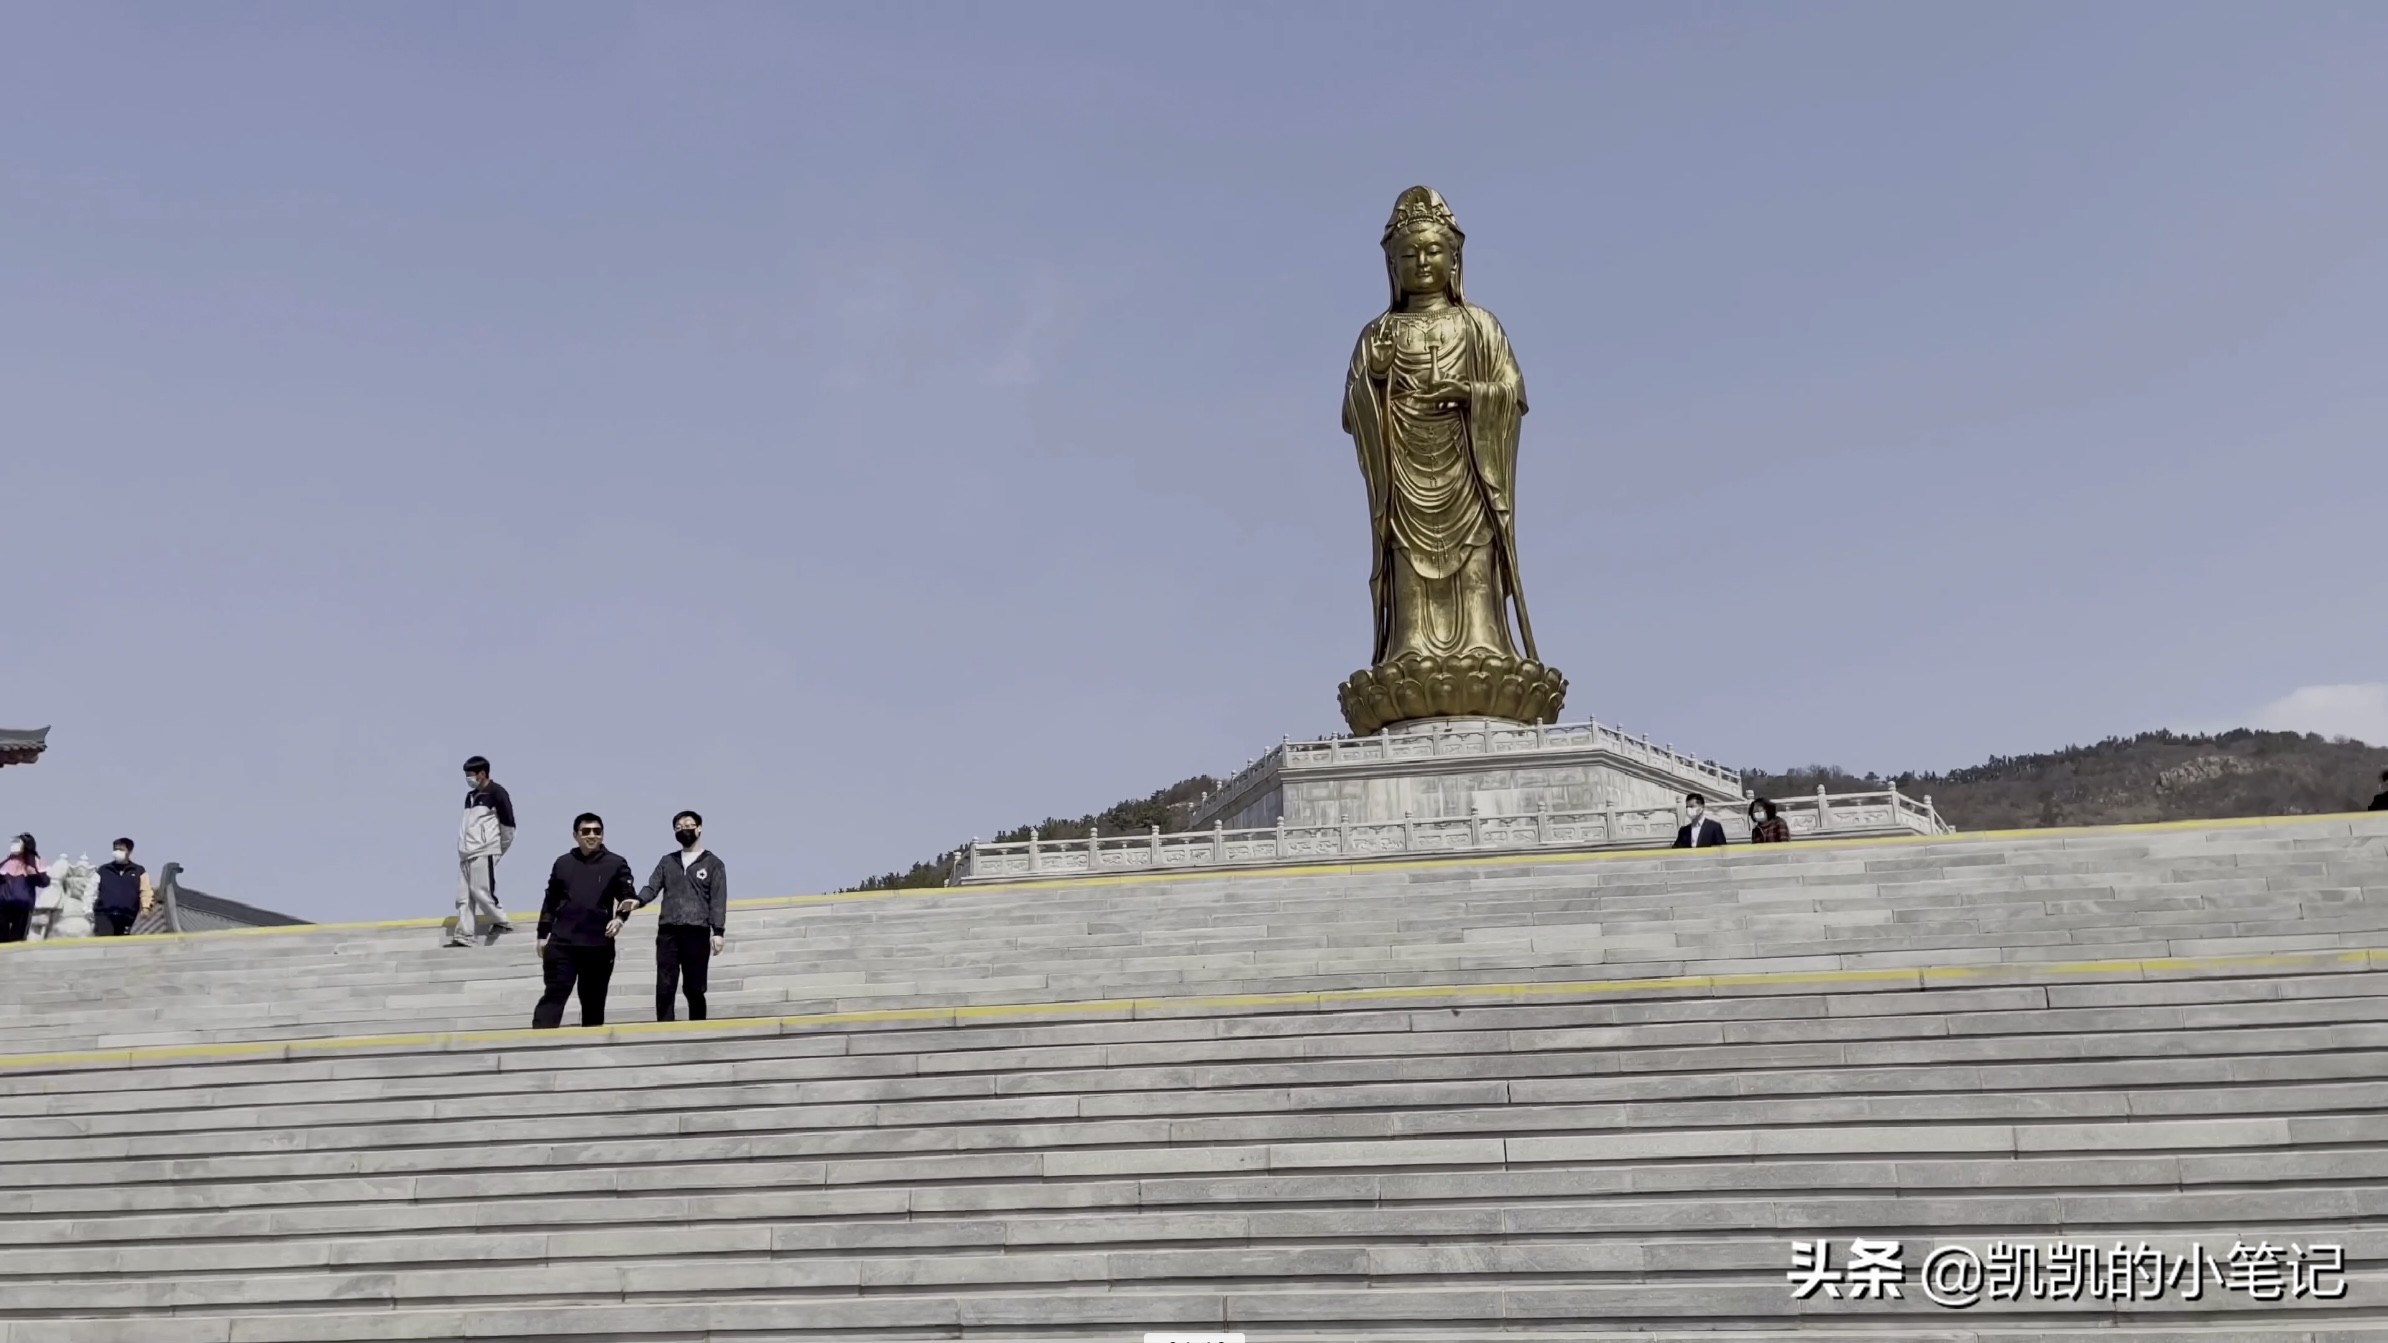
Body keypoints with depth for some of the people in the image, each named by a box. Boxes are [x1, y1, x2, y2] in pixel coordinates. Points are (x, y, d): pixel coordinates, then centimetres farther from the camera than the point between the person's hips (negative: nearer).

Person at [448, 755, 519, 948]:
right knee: (464, 895, 2)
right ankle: (464, 935, 2)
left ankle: (502, 922, 5)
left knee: (481, 891, -10)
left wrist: (501, 847, 1)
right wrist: (462, 847, 16)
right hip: (467, 852, 8)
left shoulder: (496, 793, -6)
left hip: (484, 851, -8)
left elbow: (508, 822, -6)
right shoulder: (470, 796, 18)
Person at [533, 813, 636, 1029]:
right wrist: (543, 935, 11)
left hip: (599, 944, 0)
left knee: (593, 1001, 6)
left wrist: (620, 918, -18)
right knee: (554, 994, -8)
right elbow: (550, 902, 14)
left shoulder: (616, 863, 5)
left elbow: (628, 896, 2)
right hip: (562, 942, 0)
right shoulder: (563, 863, 12)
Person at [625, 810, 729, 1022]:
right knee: (664, 987, -4)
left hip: (697, 932, -2)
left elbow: (718, 900, 0)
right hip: (667, 931, 2)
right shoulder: (667, 861, 17)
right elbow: (652, 887, 6)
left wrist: (718, 931, -10)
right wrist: (637, 901, -17)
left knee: (695, 989, 1)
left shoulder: (713, 863, 8)